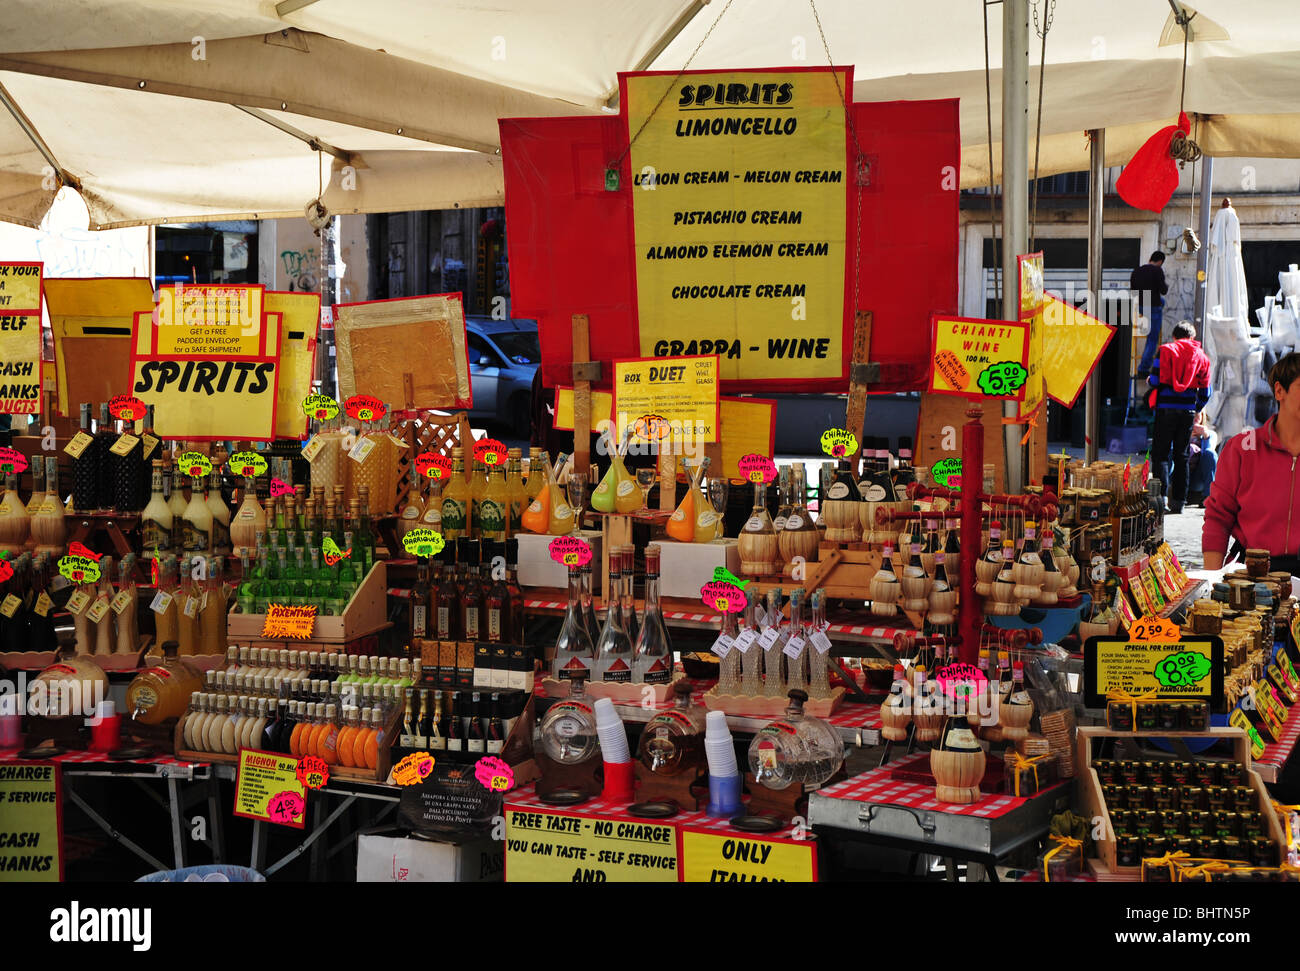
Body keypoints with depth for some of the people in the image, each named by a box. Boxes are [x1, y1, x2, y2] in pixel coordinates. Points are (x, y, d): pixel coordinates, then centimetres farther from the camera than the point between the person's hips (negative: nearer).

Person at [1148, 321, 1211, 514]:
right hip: (1188, 411, 3)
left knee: (1160, 454, 1)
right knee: (1181, 456, 9)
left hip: (1166, 409, -3)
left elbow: (1156, 380, -9)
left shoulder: (1166, 350, 0)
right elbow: (1205, 392, 12)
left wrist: (1149, 381, 15)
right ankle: (1179, 501, 8)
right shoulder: (1202, 356, 12)